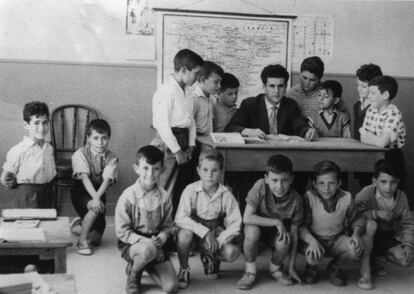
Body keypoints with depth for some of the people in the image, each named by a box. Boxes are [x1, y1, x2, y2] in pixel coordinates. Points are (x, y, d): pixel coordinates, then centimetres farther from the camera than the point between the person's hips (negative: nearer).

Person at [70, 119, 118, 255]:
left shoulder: (111, 158, -7)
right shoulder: (80, 154, -14)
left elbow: (107, 179, -19)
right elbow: (84, 177, -26)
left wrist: (98, 196, -39)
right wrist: (94, 198, -40)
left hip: (99, 193, 3)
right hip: (81, 192, -3)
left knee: (96, 239, -1)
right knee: (94, 208, -37)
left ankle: (78, 226, 33)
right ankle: (82, 241, -15)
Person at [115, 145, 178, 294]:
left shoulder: (164, 197, -5)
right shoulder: (128, 196, -16)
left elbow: (167, 226, 4)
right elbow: (122, 231, -14)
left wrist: (161, 238, -18)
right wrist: (145, 241, -25)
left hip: (155, 244, 4)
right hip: (130, 244, -4)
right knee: (148, 250, -40)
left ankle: (143, 264, 21)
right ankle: (133, 273, -3)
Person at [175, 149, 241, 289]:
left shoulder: (226, 195, -14)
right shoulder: (191, 190, -18)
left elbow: (235, 224, -12)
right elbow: (180, 218, -25)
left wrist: (218, 241, -25)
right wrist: (205, 232, -33)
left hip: (216, 232, 2)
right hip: (194, 229, -1)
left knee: (232, 252, -24)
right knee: (184, 234, -36)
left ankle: (210, 258, 13)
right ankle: (184, 270, -7)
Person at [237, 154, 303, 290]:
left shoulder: (295, 200, -22)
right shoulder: (260, 187, -28)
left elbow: (294, 234, -14)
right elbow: (247, 218, -29)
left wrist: (292, 267, -12)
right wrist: (276, 222, -31)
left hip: (278, 232, 1)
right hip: (258, 225, -1)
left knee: (284, 243, -32)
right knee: (252, 231, -36)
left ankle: (275, 268, 5)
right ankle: (250, 271, -10)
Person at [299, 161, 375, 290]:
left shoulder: (346, 198, -11)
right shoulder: (310, 197, -18)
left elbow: (354, 220, 2)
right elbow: (302, 226, -16)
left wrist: (356, 233, -21)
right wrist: (312, 241, -34)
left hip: (337, 240, 3)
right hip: (314, 239, -2)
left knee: (356, 249, -28)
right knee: (313, 256, -36)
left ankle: (334, 267, 7)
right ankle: (311, 266, 7)